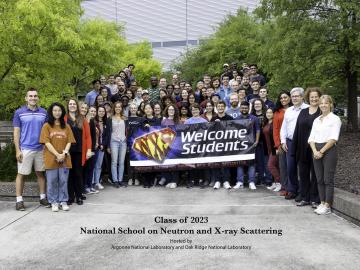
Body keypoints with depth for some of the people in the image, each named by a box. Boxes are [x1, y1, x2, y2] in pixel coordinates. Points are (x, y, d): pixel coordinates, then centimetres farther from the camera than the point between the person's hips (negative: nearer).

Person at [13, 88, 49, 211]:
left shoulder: (43, 112, 6)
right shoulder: (19, 112, -1)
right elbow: (16, 132, -1)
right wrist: (17, 150, -7)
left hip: (41, 149, 3)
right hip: (25, 149, -3)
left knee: (41, 173, 11)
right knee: (21, 174, 3)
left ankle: (43, 197, 20)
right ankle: (19, 200, 11)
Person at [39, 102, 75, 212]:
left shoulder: (66, 126, 11)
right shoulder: (47, 126, 2)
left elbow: (69, 142, 6)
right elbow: (47, 143, -5)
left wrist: (64, 153, -10)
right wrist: (57, 155, -13)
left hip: (64, 159, 2)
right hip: (51, 158, -2)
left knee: (63, 181, 5)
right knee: (52, 181, 3)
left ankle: (63, 201, 16)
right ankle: (54, 202, 14)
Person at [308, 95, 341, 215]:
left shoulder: (335, 119, -1)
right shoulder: (316, 120, 16)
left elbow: (333, 138, -10)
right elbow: (311, 138, 10)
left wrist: (322, 151, -13)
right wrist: (315, 151, -7)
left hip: (329, 150, -5)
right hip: (317, 152, 5)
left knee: (328, 179, -4)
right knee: (320, 179, 8)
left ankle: (327, 206, 2)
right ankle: (322, 203, 16)